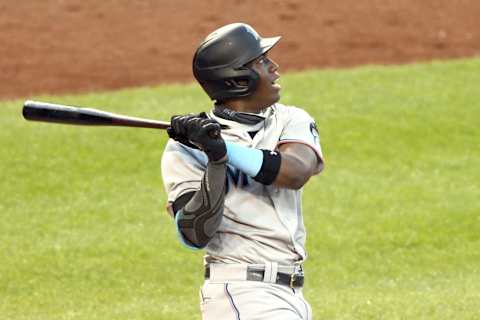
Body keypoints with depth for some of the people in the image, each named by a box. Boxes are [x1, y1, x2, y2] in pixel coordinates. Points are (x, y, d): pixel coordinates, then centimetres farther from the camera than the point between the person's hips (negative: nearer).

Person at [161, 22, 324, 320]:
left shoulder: (291, 120, 8)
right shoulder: (185, 150, -6)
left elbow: (295, 173, -14)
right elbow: (194, 235, -16)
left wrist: (225, 149, -22)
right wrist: (215, 161, -26)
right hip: (240, 293, -6)